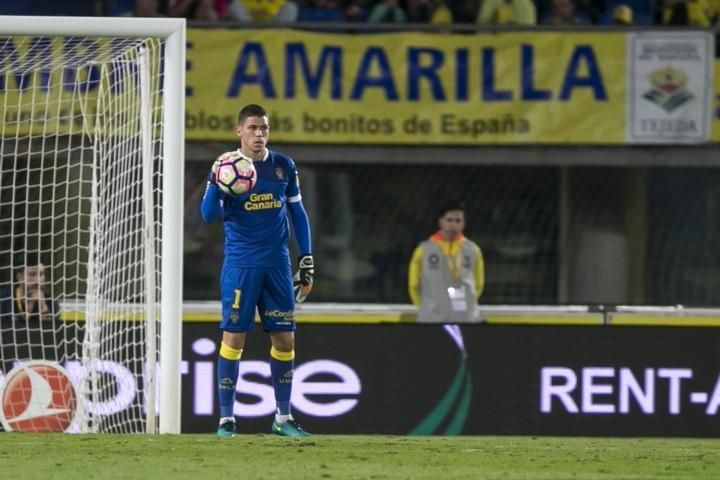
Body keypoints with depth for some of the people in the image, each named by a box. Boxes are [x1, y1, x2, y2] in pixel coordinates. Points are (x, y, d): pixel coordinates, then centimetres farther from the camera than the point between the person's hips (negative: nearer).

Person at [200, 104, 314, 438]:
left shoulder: (284, 167, 7)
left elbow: (297, 213, 14)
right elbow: (209, 215, -11)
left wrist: (306, 260, 10)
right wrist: (216, 183, -30)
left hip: (277, 265, 3)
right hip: (240, 265, -3)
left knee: (284, 338, 4)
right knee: (233, 337, -6)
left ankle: (283, 417, 13)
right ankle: (226, 419, -1)